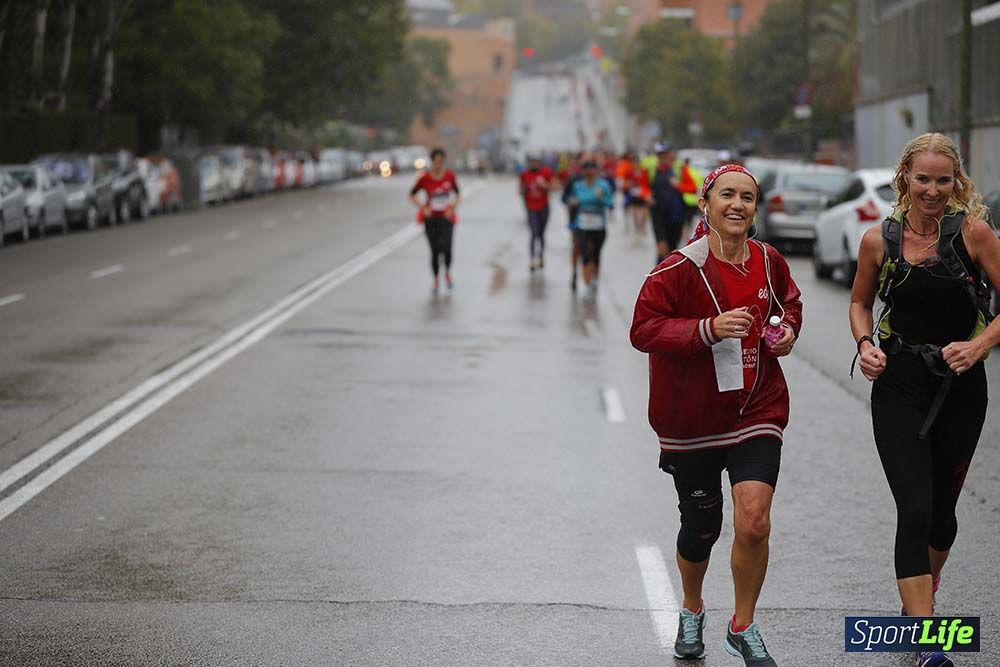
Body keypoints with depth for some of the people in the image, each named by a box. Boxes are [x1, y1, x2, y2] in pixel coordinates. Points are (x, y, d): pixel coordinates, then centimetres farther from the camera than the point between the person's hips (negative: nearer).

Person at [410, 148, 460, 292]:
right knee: (435, 251, 2)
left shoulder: (449, 176, -2)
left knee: (446, 248, -17)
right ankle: (436, 281, 19)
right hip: (431, 219, 0)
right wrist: (423, 208, -8)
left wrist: (452, 208, -3)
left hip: (446, 218, 0)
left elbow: (457, 194, 11)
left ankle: (448, 273, 12)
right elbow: (412, 195, 4)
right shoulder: (425, 178, -6)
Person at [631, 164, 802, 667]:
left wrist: (788, 329, 0)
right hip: (691, 415, -2)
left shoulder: (769, 262, 1)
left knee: (754, 521, -15)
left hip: (756, 411, 2)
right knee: (700, 527, 12)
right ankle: (692, 612, 43)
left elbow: (789, 300, 21)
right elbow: (643, 330, -16)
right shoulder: (680, 269, -14)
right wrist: (708, 329, -26)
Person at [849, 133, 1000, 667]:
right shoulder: (879, 240, -1)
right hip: (898, 388, 0)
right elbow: (860, 302, 16)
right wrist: (865, 345, -2)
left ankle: (920, 596, 44)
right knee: (914, 512, -12)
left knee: (942, 509, 15)